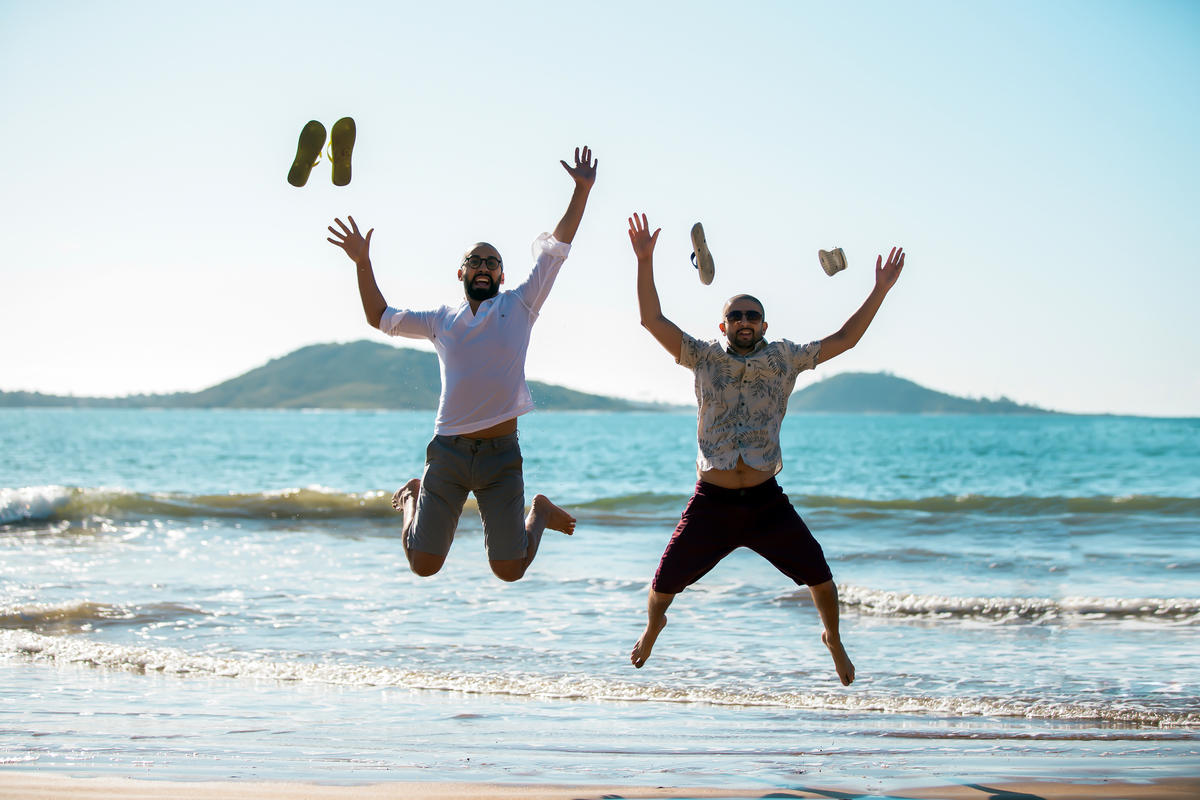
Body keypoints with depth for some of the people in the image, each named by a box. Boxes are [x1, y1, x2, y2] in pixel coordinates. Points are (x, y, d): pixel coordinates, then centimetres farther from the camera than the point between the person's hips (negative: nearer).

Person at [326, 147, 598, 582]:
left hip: (501, 453, -1)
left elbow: (555, 249, 3)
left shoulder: (519, 306, 6)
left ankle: (539, 513, 33)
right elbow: (380, 317, 19)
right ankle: (412, 498, 36)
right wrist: (363, 262, 11)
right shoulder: (441, 320, 12)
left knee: (509, 570, 2)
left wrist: (581, 190, -2)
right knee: (424, 565, 4)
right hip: (448, 452, 1)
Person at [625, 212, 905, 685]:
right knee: (665, 582, 0)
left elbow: (844, 340, 7)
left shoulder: (784, 359, 4)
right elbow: (652, 319, -5)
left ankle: (833, 641, 23)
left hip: (766, 501, 1)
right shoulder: (703, 358, 2)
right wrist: (644, 262, -15)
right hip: (711, 501, -1)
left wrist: (880, 290, 2)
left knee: (818, 574, -6)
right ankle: (653, 627, 36)